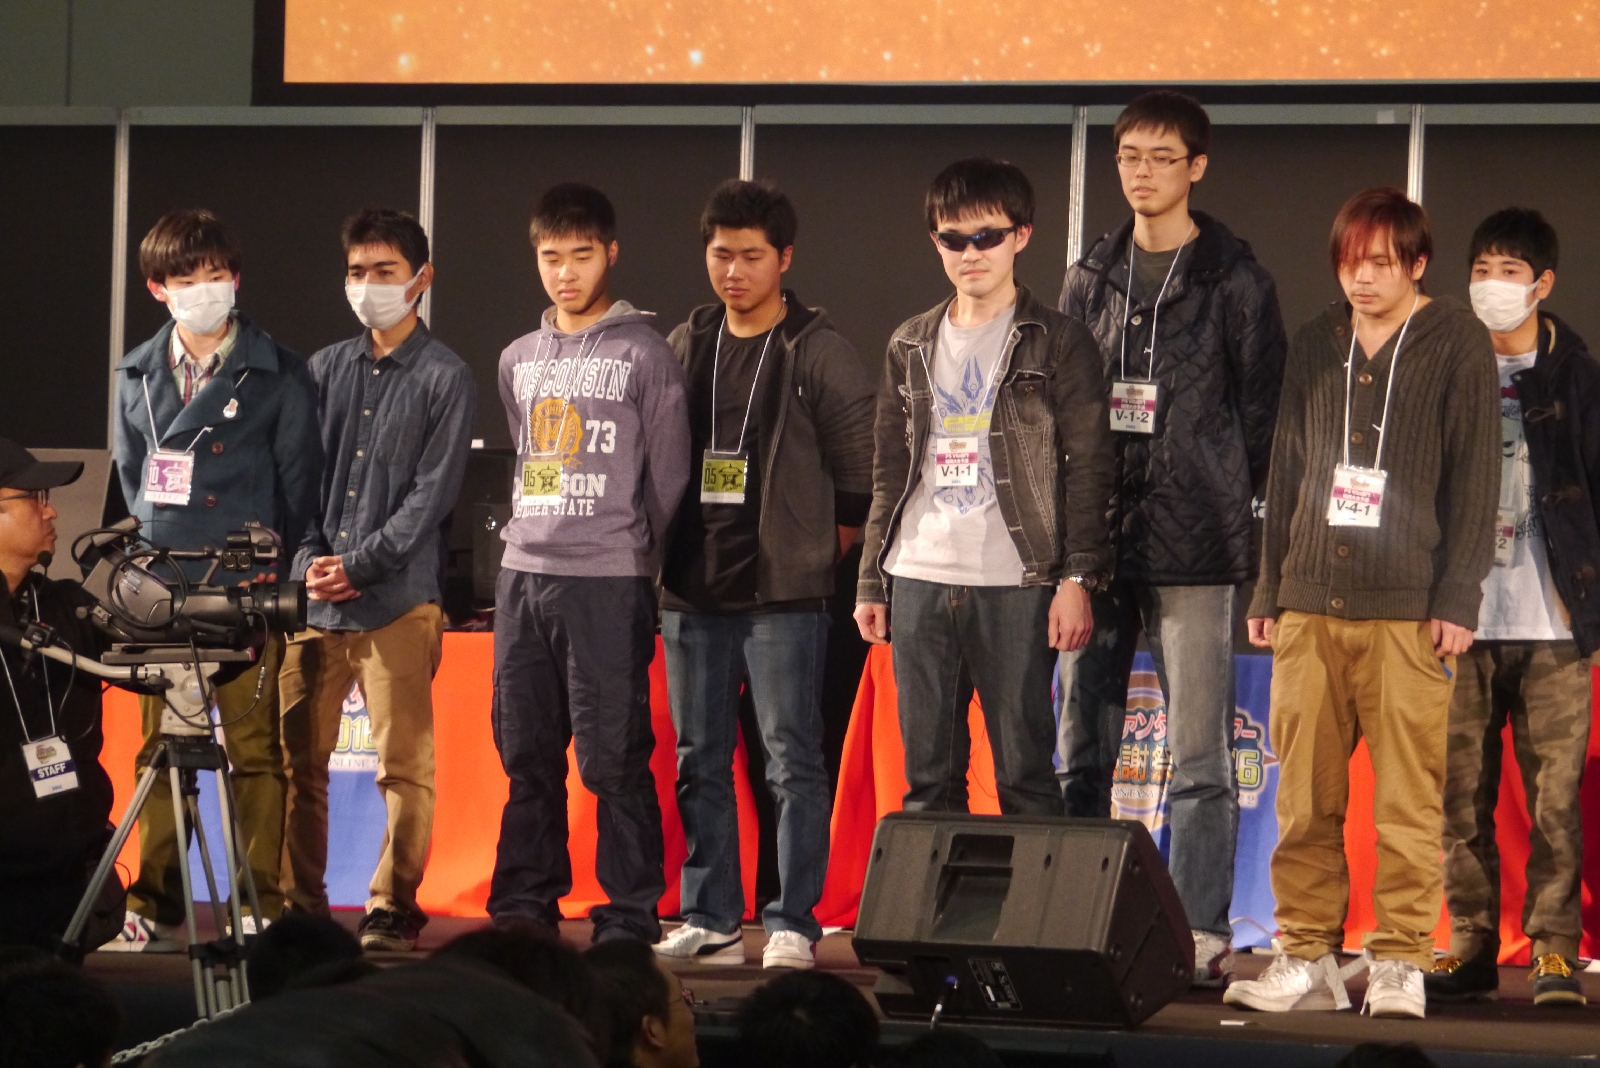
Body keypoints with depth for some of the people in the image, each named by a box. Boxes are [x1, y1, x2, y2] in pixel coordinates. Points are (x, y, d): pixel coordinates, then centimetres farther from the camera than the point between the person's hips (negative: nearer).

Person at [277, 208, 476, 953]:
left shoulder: (444, 378, 1)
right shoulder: (325, 369, 14)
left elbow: (434, 492, -6)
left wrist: (358, 565, -12)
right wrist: (308, 562, -4)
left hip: (398, 601, -4)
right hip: (314, 601, 4)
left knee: (404, 764, -4)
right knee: (297, 759, 5)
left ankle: (393, 910, 0)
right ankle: (298, 906, 13)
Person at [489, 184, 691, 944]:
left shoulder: (643, 354, -1)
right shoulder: (519, 361, 16)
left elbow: (668, 474, 0)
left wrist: (636, 555, 3)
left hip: (608, 580, -5)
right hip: (523, 574, 6)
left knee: (614, 759, -7)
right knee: (527, 756, 8)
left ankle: (630, 917, -3)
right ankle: (524, 906, 14)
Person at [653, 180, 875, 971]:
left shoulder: (818, 353, -4)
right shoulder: (685, 347, 12)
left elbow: (862, 469, -3)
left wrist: (823, 548, -2)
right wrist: (668, 550, 12)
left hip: (783, 593, -5)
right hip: (692, 590, 6)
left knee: (792, 762, -5)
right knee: (699, 763, 9)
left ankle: (793, 925, -3)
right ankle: (709, 920, 16)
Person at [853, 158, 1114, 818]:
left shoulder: (1057, 343, 2)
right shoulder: (912, 347, 16)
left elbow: (1088, 467, -2)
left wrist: (1078, 577, -11)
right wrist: (870, 582, 15)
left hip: (1013, 584, -5)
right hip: (919, 582, 5)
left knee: (1024, 772, -4)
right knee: (927, 775, 6)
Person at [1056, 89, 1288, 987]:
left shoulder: (1235, 280, 0)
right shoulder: (1092, 279, 14)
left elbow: (1263, 412, 0)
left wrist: (1222, 504, -6)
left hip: (1193, 549, -5)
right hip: (1094, 544, 5)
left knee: (1199, 757, -4)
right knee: (1083, 751, 7)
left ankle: (1204, 934, -1)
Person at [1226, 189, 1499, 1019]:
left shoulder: (1457, 344, 3)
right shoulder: (1315, 345, 16)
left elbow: (1474, 477, 0)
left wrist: (1457, 600, -7)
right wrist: (1268, 592, 15)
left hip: (1408, 608, -4)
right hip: (1309, 606, 4)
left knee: (1407, 798, -6)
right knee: (1304, 798, 1)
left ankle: (1400, 964, -2)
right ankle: (1306, 958, 6)